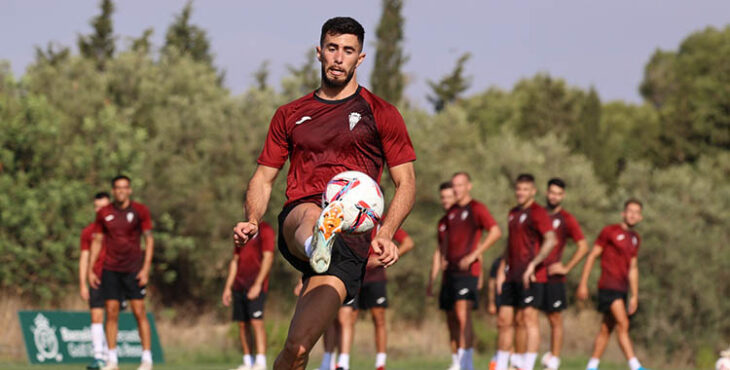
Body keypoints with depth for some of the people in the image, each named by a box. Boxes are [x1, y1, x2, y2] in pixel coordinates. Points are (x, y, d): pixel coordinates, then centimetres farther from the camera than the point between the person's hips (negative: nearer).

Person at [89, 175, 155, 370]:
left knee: (139, 312, -7)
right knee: (111, 313, -1)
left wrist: (146, 268, -8)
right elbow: (97, 241, 11)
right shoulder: (104, 214, 5)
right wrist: (91, 270, 6)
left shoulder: (140, 210, -1)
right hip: (110, 269, 2)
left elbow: (149, 239, 0)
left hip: (133, 269, -2)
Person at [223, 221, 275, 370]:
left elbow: (268, 258, -11)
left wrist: (258, 284, -19)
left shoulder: (265, 230, -2)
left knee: (256, 321, -15)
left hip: (256, 285, -7)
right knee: (242, 324, 4)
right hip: (239, 286, 7)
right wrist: (228, 287, 17)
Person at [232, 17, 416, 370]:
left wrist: (385, 235, -8)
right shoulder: (290, 115, 22)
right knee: (311, 213, -40)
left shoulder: (380, 114, 14)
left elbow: (406, 183, 10)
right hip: (296, 222, 2)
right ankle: (315, 247, -75)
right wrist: (252, 220, 0)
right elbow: (264, 176, 23)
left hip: (351, 235, -2)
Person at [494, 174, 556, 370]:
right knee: (504, 320, 6)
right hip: (512, 276, 8)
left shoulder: (537, 213, -8)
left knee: (528, 319, -10)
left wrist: (533, 264, -28)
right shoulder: (513, 213, 18)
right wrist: (502, 269, 21)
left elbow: (550, 240, -21)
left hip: (531, 276, -8)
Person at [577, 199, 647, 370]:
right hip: (609, 285, -7)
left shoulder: (635, 238, 17)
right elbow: (592, 256, -2)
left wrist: (634, 296, 20)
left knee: (606, 329, 9)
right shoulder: (610, 231, -3)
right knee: (623, 324, -17)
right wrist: (583, 284, -6)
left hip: (622, 288, 7)